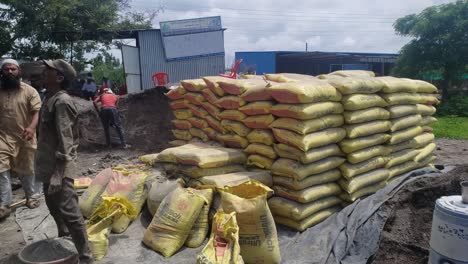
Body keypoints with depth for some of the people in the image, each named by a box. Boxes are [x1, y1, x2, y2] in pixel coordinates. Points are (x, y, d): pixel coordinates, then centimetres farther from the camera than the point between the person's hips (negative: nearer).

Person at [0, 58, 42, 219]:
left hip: (25, 138, -2)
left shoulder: (29, 91, -4)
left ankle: (32, 196, 31)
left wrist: (31, 127, -29)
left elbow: (37, 112, -12)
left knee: (27, 169, 12)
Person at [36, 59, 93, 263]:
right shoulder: (50, 99, 11)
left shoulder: (62, 102, -19)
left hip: (58, 167, -10)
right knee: (53, 205, 25)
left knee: (69, 211, -6)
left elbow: (65, 141, -23)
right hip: (48, 164, 10)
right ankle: (63, 238, 45)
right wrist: (49, 169, 21)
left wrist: (58, 173, -26)